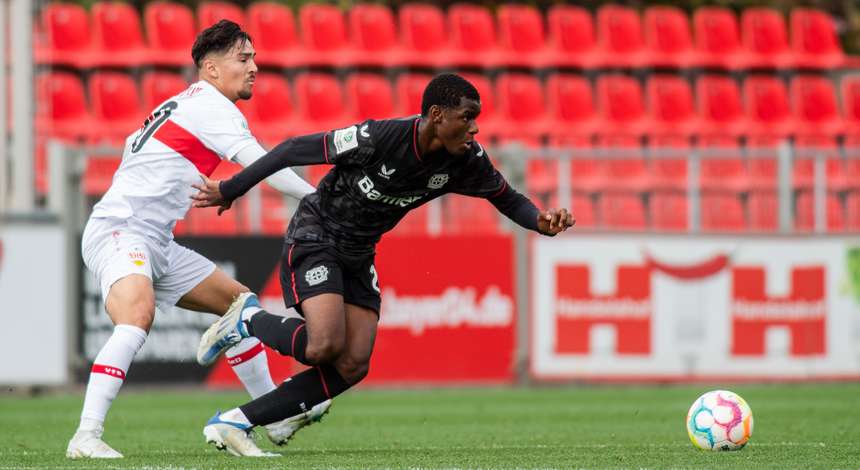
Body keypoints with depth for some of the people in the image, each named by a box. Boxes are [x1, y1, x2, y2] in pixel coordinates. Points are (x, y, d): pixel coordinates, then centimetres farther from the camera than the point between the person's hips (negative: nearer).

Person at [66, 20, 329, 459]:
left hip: (155, 245, 11)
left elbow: (132, 144, 35)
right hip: (118, 232, -11)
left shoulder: (179, 105, 20)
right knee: (138, 313, -37)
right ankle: (86, 436, -46)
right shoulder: (211, 106, -10)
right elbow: (260, 163, -20)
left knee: (239, 303, 17)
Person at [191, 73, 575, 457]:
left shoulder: (466, 159, -12)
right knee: (325, 346, -27)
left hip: (358, 256, 7)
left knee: (352, 367, -7)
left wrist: (540, 222, -20)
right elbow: (294, 150, -18)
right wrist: (230, 191, -10)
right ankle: (248, 320, 4)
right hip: (313, 237, -7)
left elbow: (507, 199, 4)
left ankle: (232, 423, -1)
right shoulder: (377, 138, -29)